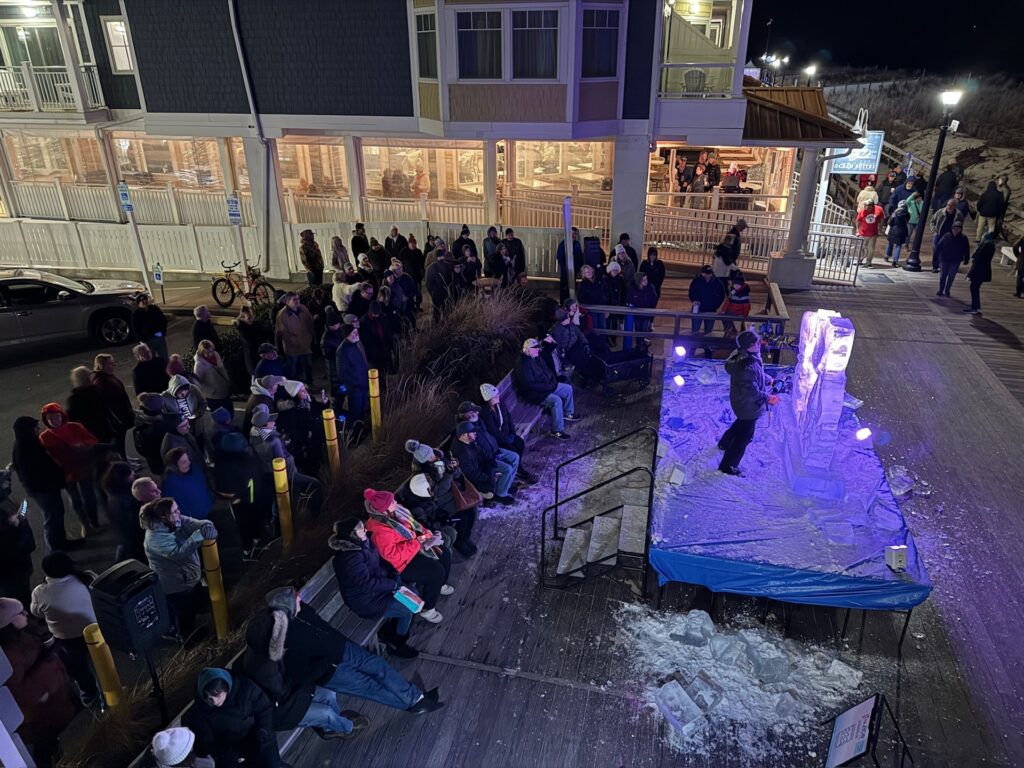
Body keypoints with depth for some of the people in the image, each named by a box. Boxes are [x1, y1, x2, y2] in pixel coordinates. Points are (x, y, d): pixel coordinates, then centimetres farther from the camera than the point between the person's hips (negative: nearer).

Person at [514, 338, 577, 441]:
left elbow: (547, 370, 15)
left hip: (546, 385, 10)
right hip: (534, 393, -10)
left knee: (568, 388, 9)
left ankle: (568, 413, 30)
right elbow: (531, 385, -29)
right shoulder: (523, 364, -27)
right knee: (556, 400, -29)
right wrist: (548, 387, -23)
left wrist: (553, 381, -2)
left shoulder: (536, 356, 2)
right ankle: (557, 431, -18)